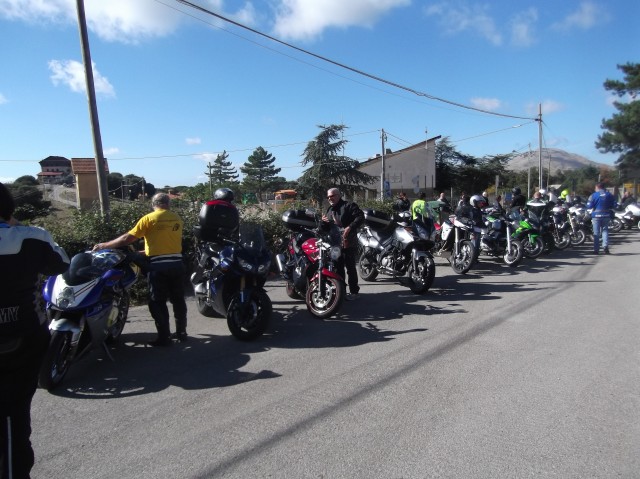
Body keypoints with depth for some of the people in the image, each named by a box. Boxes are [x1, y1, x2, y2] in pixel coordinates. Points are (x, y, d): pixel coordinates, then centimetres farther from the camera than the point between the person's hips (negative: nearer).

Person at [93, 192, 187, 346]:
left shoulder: (149, 218, -4)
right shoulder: (177, 218, 9)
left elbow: (128, 238, -5)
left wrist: (105, 245, 6)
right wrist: (146, 251, 26)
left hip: (158, 265, -5)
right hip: (176, 263, 5)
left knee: (158, 302, 3)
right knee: (178, 299, 14)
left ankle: (164, 337, 4)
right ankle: (181, 332, 21)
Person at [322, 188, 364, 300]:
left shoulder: (349, 205, -3)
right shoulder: (329, 210, 21)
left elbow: (360, 217, -16)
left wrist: (350, 227, -29)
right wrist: (323, 221, 6)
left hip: (348, 242, -7)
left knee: (350, 267, -2)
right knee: (338, 268, 13)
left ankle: (354, 291, 7)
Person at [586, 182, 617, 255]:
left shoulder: (594, 195, -8)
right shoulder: (609, 195, 3)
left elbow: (589, 206, -10)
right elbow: (614, 205, 6)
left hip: (596, 215, -2)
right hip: (606, 215, 2)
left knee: (596, 232, 3)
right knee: (605, 230, 11)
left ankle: (596, 249, 4)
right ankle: (605, 245, -7)